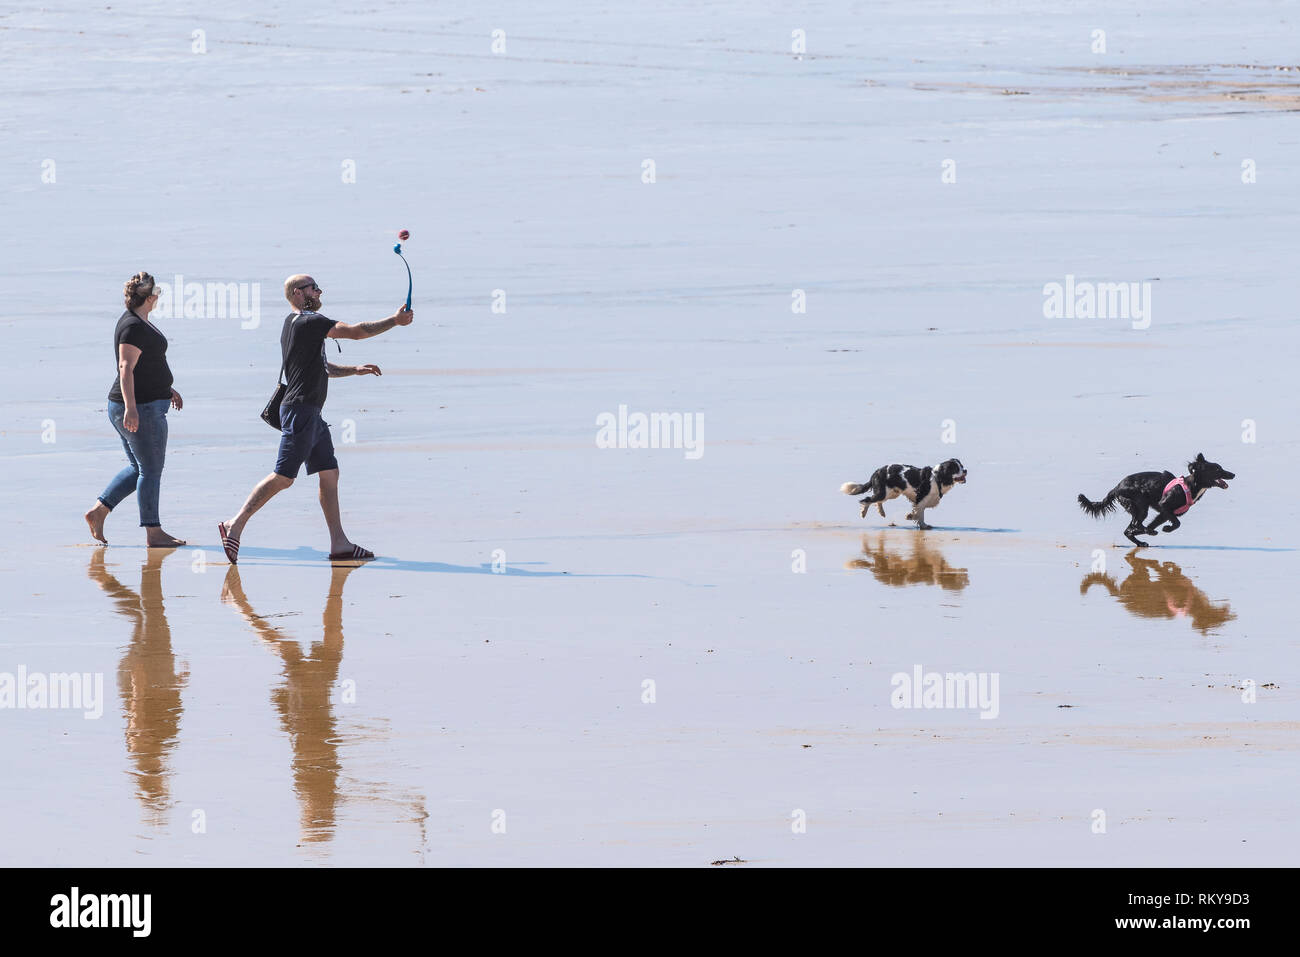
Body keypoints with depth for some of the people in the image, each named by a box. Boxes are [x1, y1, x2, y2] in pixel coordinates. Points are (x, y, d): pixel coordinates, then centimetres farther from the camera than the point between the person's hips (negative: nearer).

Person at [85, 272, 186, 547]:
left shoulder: (137, 322, 14)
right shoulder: (134, 327, -17)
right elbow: (126, 368, -25)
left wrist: (166, 388, 31)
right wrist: (131, 407, -31)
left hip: (136, 407, 10)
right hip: (142, 409, -10)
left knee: (137, 469, 16)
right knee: (151, 470, -3)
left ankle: (98, 510, 12)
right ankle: (153, 532, 2)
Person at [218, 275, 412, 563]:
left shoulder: (296, 323, 20)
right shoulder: (308, 322, -11)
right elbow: (357, 332, -11)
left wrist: (354, 370, 21)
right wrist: (395, 321, -2)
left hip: (311, 414, 11)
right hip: (300, 410, -11)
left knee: (330, 474, 8)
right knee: (283, 477, -11)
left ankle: (339, 544, 8)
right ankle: (235, 525, -9)